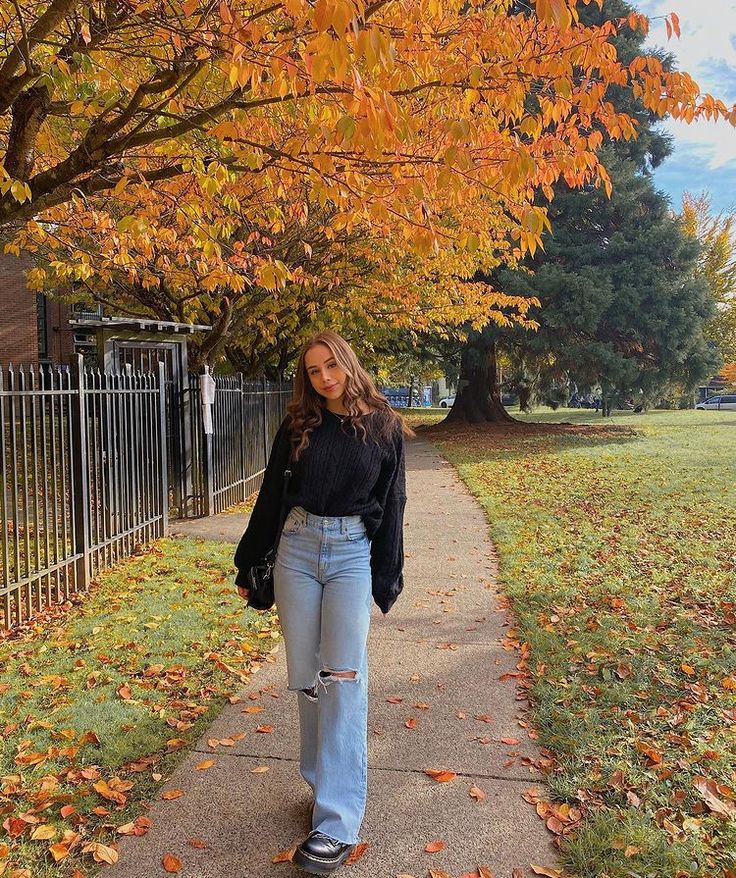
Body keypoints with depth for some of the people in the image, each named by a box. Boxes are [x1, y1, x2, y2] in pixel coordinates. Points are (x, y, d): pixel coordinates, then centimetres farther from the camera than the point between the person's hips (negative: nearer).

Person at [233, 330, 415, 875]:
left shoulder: (384, 428, 0)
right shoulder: (298, 426, 5)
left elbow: (391, 506, 4)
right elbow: (271, 497, 10)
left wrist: (387, 579, 1)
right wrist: (248, 565, 13)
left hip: (353, 551, -2)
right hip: (298, 546, 3)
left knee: (342, 678, -9)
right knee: (306, 676, 6)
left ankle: (337, 826, -6)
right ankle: (326, 783, 24)